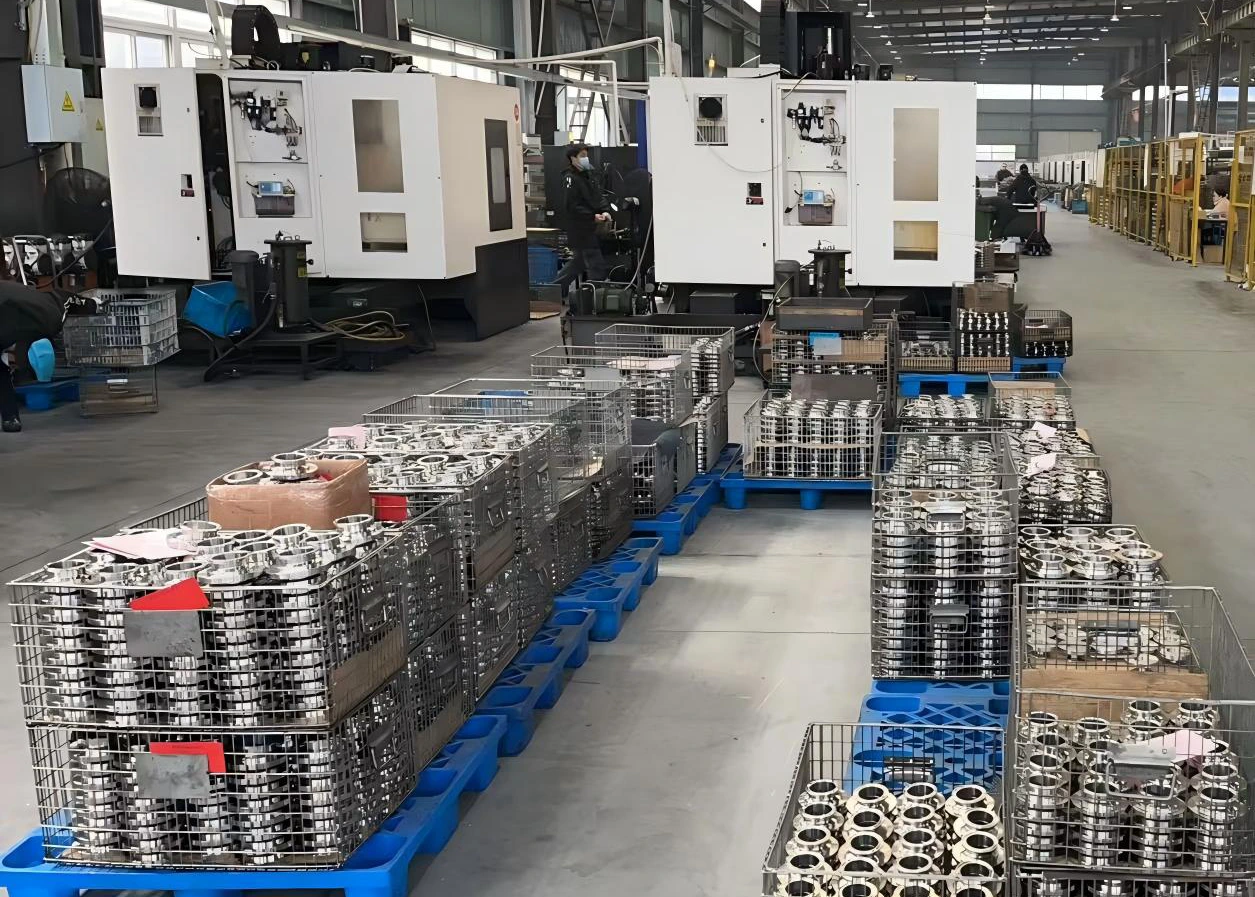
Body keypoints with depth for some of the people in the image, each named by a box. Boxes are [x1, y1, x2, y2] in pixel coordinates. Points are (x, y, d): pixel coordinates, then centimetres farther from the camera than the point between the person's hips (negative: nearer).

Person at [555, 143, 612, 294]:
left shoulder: (586, 176, 15)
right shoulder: (570, 179, -13)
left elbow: (598, 196, 14)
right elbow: (571, 206, -19)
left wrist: (605, 211, -5)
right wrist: (593, 216, -20)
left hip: (589, 229, 10)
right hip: (579, 230, -10)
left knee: (578, 262, 19)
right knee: (597, 266, -8)